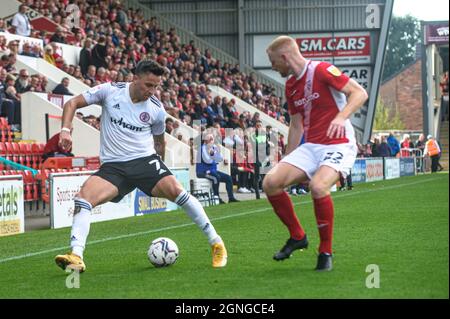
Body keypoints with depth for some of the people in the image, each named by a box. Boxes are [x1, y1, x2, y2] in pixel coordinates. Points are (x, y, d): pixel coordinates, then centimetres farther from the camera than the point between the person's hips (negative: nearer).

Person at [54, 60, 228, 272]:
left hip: (145, 159, 0)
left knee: (175, 190, -24)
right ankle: (76, 257, -28)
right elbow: (72, 103, 2)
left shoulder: (156, 109, 2)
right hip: (113, 166, 0)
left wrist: (157, 166, 23)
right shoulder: (110, 91, -2)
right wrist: (66, 130, -13)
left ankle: (216, 243, -12)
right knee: (83, 197, -24)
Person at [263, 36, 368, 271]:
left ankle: (326, 252, -14)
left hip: (338, 145, -8)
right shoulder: (291, 86, 13)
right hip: (310, 147, 8)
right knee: (271, 182, -11)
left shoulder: (322, 70, -11)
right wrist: (287, 162, 22)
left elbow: (359, 93, -16)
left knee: (318, 186, -33)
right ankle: (297, 236, 9)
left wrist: (341, 117, -32)